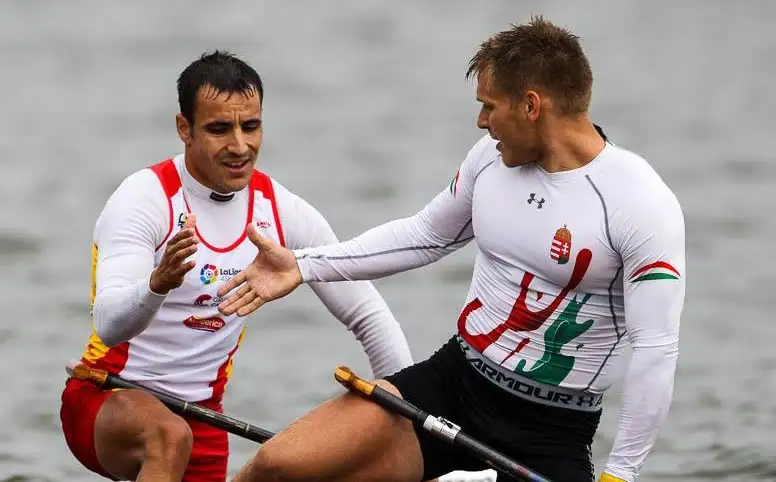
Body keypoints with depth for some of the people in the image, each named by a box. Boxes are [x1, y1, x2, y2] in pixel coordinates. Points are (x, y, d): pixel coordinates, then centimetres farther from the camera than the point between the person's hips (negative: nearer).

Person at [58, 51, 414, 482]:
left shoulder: (282, 211, -1)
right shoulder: (145, 199, -16)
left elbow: (368, 315, 6)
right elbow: (109, 325, -30)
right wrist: (158, 284, -50)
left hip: (200, 416, 6)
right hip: (105, 401, -6)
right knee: (169, 437, -36)